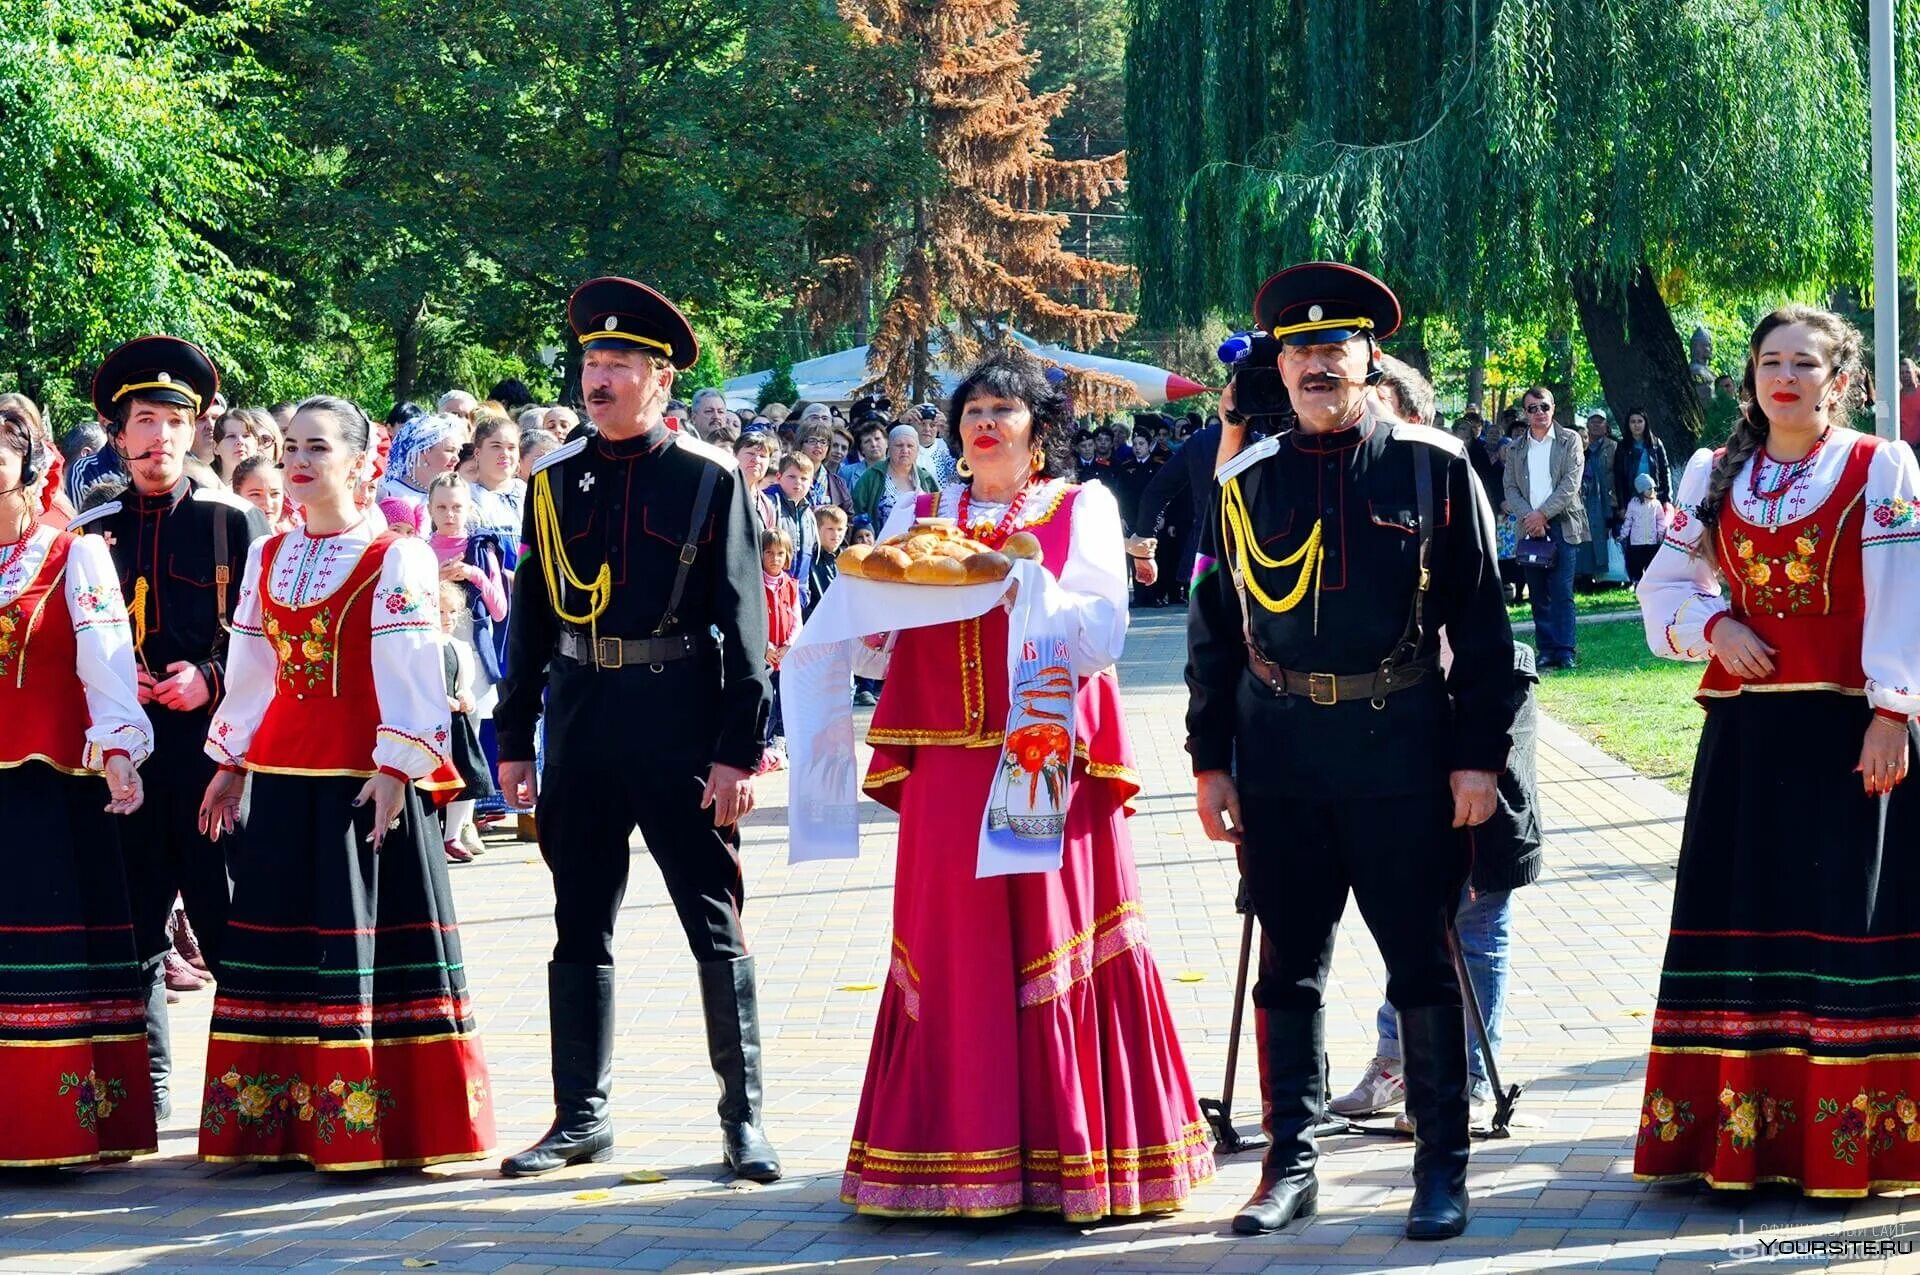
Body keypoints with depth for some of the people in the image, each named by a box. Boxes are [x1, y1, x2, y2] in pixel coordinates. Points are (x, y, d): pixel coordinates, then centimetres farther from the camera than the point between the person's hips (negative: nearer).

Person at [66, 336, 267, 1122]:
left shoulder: (232, 520, 5)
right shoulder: (94, 533, 13)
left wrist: (209, 678, -12)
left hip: (211, 741, -3)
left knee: (228, 924, -2)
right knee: (132, 927, 4)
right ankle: (144, 1089, 13)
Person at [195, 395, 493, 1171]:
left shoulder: (394, 558, -6)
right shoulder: (266, 558, 12)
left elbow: (410, 671, -10)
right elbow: (249, 670, 17)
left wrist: (396, 766, -15)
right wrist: (231, 764, 17)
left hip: (365, 778, -6)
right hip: (281, 774, 6)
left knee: (365, 935, -4)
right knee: (280, 945, 7)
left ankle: (375, 1120, 1)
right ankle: (282, 1119, 14)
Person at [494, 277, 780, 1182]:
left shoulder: (711, 480, -3)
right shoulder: (557, 482, 8)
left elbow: (743, 623, -5)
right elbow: (530, 616, 12)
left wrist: (740, 751, -10)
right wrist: (513, 739, 8)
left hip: (678, 724, -4)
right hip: (579, 723, 4)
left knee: (716, 929, 1)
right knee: (580, 929, 9)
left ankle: (743, 1117, 9)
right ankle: (582, 1116, 19)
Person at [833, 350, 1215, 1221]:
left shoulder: (1081, 510, 7)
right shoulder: (920, 515, 15)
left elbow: (1102, 638, -5)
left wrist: (1025, 585, -17)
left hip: (1049, 764, -3)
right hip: (947, 770, 3)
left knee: (1053, 945, -3)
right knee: (953, 959, 0)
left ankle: (1071, 1160, 2)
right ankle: (959, 1156, 4)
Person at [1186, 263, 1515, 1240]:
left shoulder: (1435, 468, 1)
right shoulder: (1246, 481, 7)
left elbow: (1481, 620, 1)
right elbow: (1214, 629, 12)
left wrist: (1479, 755, -4)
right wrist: (1209, 761, 7)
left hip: (1402, 748, -2)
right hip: (1278, 758, 2)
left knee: (1422, 967, 3)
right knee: (1290, 968, 9)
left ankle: (1441, 1169, 13)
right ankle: (1292, 1163, 18)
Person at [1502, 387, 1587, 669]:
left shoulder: (1569, 440, 4)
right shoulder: (1516, 449, 14)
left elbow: (1571, 484, -5)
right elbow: (1511, 490, 8)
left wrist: (1543, 514, -11)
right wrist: (1528, 517, -9)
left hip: (1562, 526, -4)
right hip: (1530, 528, 4)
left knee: (1562, 592, -9)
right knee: (1538, 594, 3)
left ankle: (1566, 651, -9)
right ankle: (1547, 651, 6)